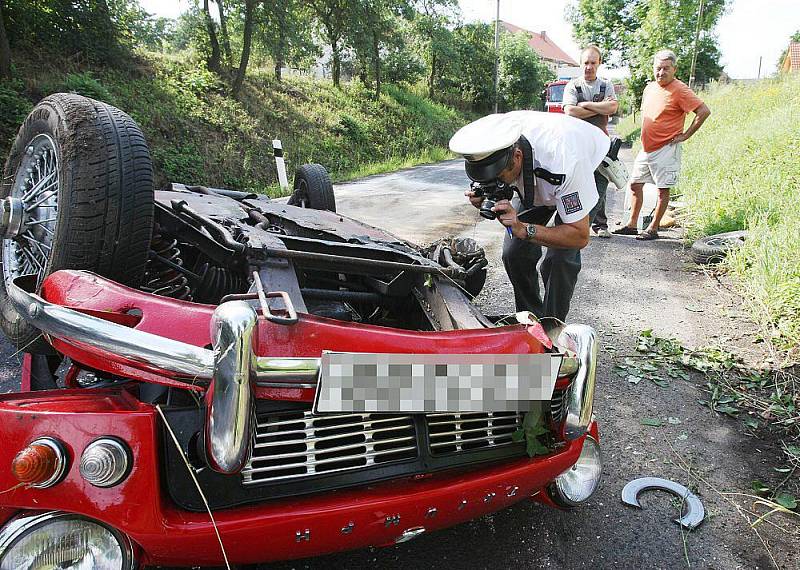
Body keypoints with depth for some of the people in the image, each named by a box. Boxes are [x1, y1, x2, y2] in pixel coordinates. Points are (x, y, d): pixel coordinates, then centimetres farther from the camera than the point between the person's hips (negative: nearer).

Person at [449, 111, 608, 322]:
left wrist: (523, 229, -49)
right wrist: (482, 199, -34)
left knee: (560, 259, -21)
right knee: (514, 253, -8)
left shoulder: (564, 162, -45)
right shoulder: (492, 147, -32)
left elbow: (580, 236, -37)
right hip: (534, 179, 5)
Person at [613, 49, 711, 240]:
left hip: (666, 149, -8)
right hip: (646, 147, 8)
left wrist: (685, 135, -13)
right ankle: (632, 224, 18)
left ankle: (653, 228, 7)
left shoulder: (680, 90, -13)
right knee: (635, 184, 9)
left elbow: (704, 111, -16)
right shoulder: (649, 88, 9)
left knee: (663, 189, 1)